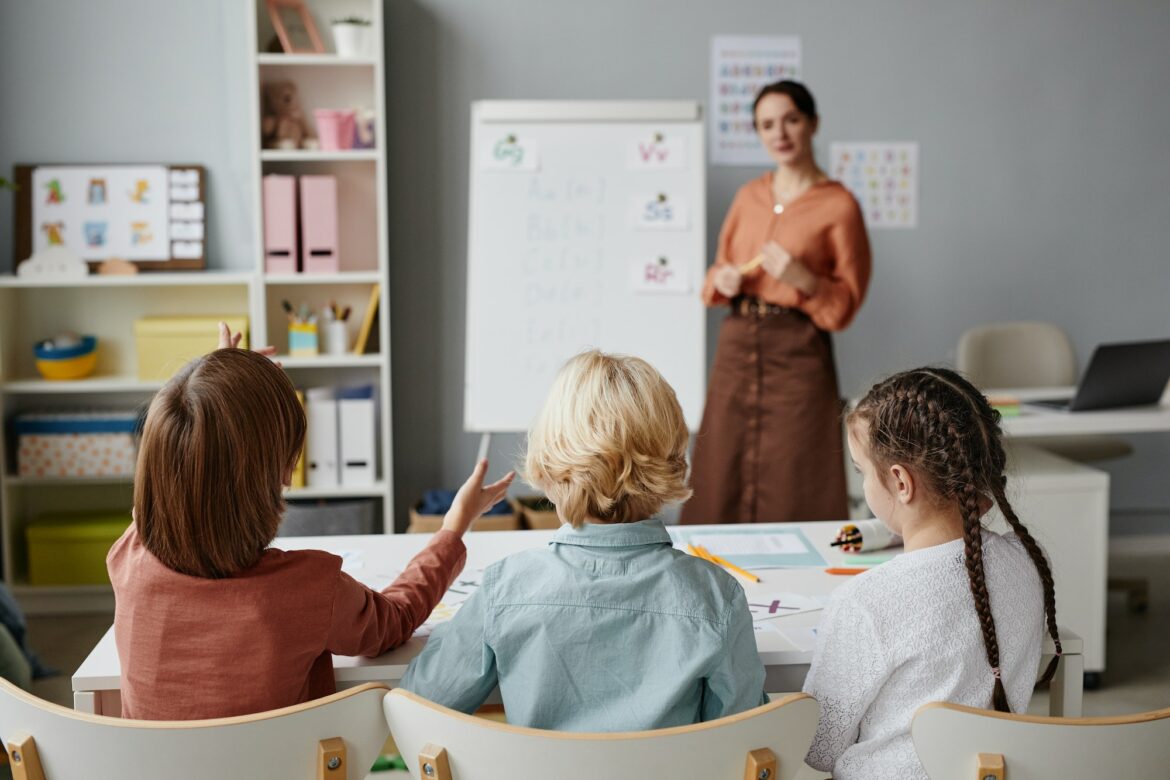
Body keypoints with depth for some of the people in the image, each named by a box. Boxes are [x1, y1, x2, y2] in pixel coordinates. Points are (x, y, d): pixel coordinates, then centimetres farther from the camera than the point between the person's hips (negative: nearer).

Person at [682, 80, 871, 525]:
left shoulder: (838, 205, -4)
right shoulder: (749, 196, 11)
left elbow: (845, 304, -4)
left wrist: (802, 279, -21)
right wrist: (722, 281, -3)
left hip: (797, 355, -5)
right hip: (736, 348, 5)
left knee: (791, 497, -3)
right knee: (724, 486, 6)